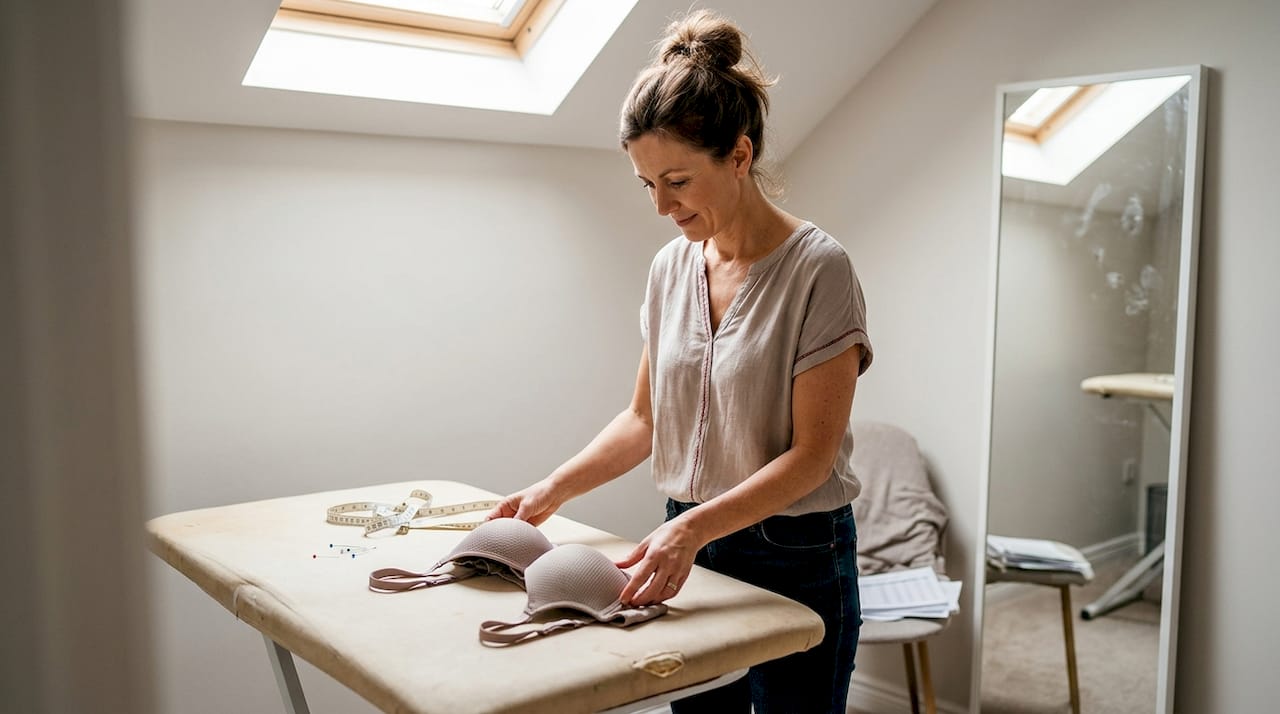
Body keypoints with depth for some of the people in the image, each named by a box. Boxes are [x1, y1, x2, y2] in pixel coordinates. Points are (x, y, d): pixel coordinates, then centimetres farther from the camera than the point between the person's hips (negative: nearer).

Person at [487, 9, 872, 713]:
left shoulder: (817, 269, -14)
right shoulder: (670, 269, 4)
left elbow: (811, 455, -17)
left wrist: (692, 527, -27)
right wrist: (553, 489, 1)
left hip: (796, 561, -5)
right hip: (687, 552, 5)